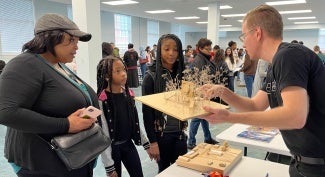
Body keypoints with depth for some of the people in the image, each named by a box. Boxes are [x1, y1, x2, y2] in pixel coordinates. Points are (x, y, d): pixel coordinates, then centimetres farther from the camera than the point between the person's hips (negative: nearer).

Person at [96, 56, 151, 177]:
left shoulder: (128, 94, 0)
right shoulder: (101, 100, -19)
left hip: (128, 144, 5)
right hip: (112, 147, -5)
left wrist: (146, 143, 12)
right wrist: (109, 166, -15)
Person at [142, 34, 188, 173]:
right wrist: (152, 142, -13)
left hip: (180, 132, 4)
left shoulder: (182, 74, 2)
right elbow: (147, 111, -12)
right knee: (165, 170, 12)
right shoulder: (151, 77, -11)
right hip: (161, 133, -4)